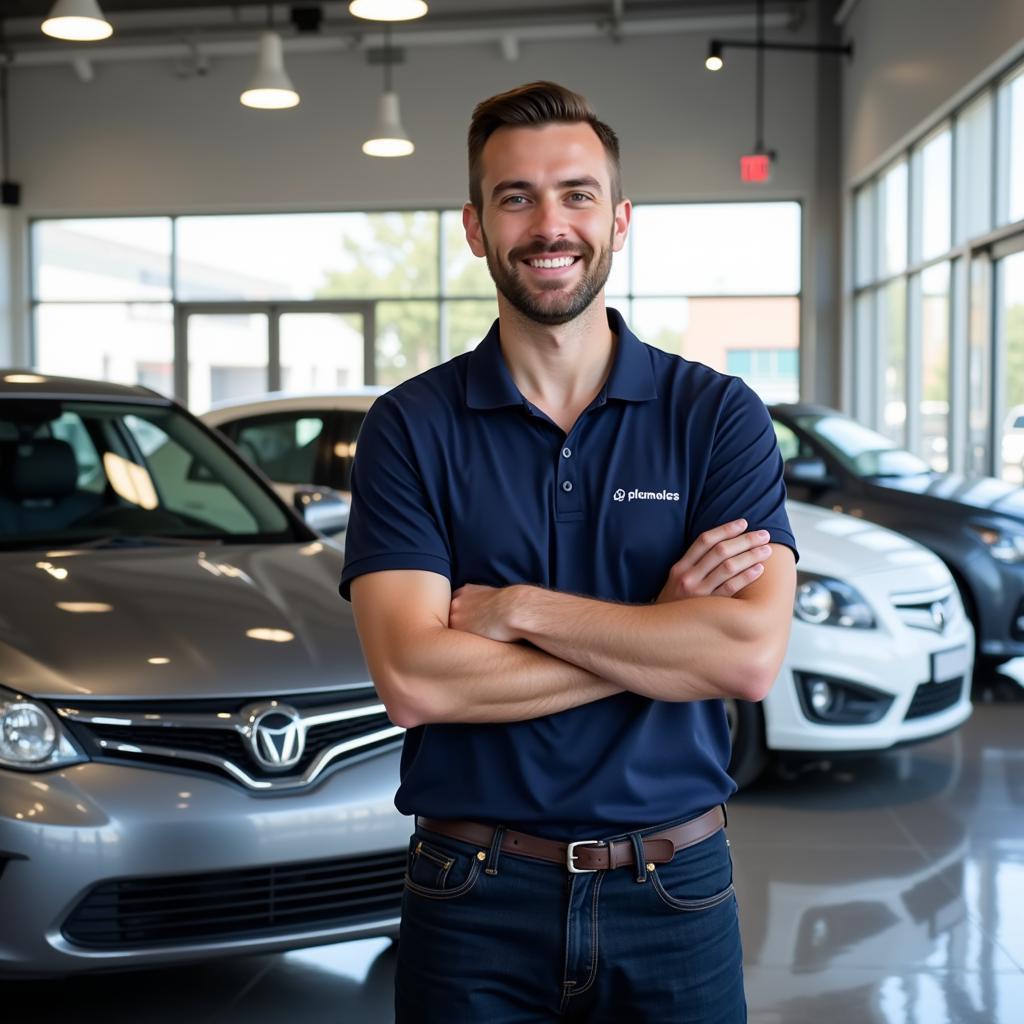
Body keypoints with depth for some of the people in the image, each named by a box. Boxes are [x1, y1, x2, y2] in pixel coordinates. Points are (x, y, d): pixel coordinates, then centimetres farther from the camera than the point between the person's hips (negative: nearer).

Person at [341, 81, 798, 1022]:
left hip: (673, 899, 1)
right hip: (475, 901, 0)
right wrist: (658, 633, -15)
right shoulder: (411, 427, -4)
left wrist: (517, 608, -15)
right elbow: (412, 681, -16)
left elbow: (752, 655, -15)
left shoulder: (717, 414, -2)